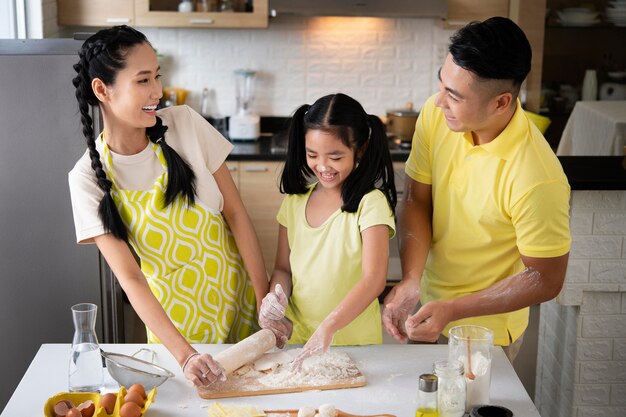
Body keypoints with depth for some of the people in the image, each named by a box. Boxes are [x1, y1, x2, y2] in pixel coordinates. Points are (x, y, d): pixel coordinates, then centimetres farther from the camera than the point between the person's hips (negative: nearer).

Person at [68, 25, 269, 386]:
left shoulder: (184, 124, -13)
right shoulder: (88, 178, -16)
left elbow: (236, 213, -8)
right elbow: (129, 277, -18)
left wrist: (265, 298, -11)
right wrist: (184, 355, -27)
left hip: (236, 290, 2)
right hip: (174, 315, -1)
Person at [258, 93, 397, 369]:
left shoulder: (370, 203, -12)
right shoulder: (295, 201, 5)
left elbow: (374, 280, -21)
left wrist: (328, 327, -33)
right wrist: (276, 297, -9)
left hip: (354, 343, -3)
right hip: (297, 338, 4)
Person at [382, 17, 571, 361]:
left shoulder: (538, 181, -33)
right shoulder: (435, 116, -17)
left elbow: (546, 281, -21)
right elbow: (416, 202, -7)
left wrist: (453, 311, -26)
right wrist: (410, 281, -22)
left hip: (485, 332, -5)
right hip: (427, 305, 6)